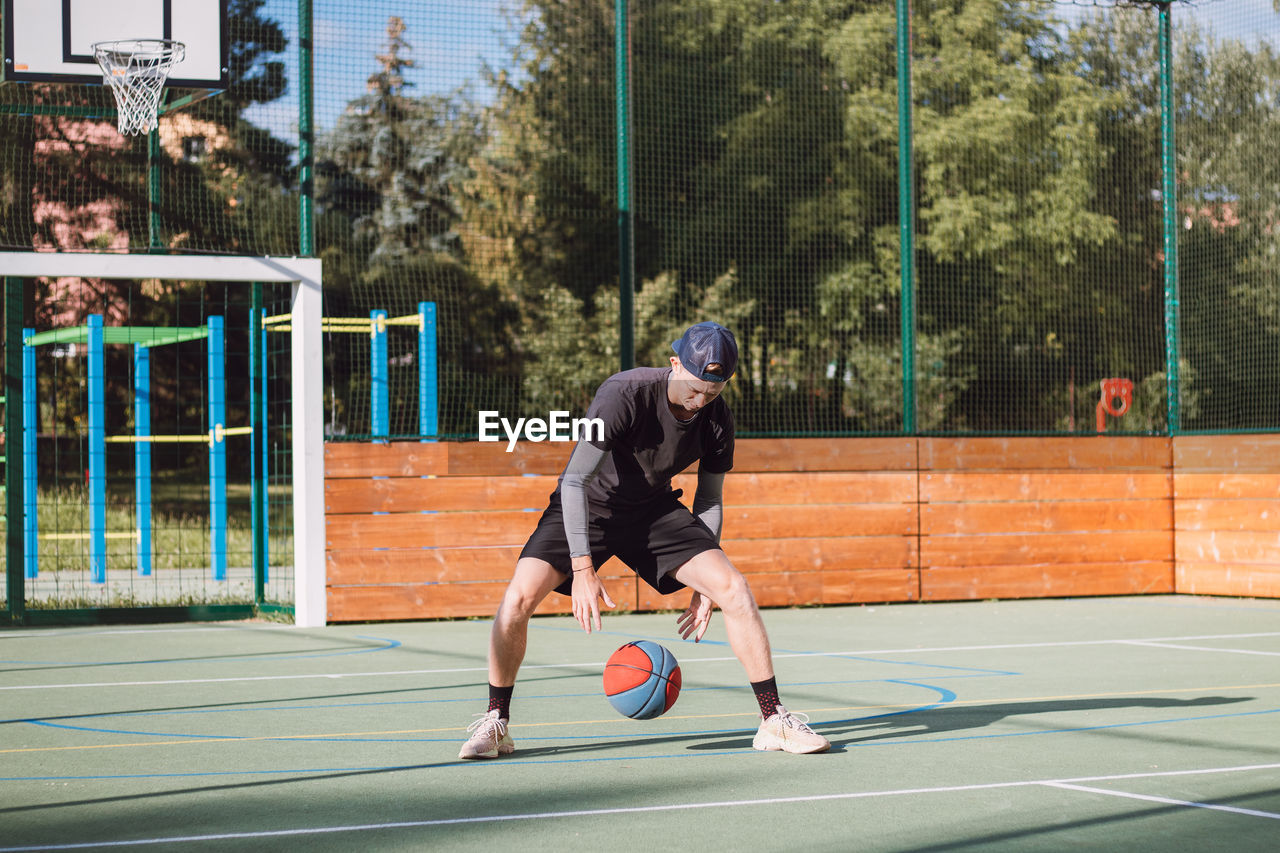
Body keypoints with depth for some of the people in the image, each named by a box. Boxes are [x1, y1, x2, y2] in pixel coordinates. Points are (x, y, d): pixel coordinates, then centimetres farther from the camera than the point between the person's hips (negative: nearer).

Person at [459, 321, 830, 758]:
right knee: (520, 595, -25)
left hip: (655, 510, 4)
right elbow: (575, 481, -29)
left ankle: (774, 721, -2)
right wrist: (583, 569, -35)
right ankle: (495, 723, -6)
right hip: (586, 506, -4)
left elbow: (709, 501, 2)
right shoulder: (626, 394, -30)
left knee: (734, 588, -14)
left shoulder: (717, 419, -13)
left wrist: (704, 584, -2)